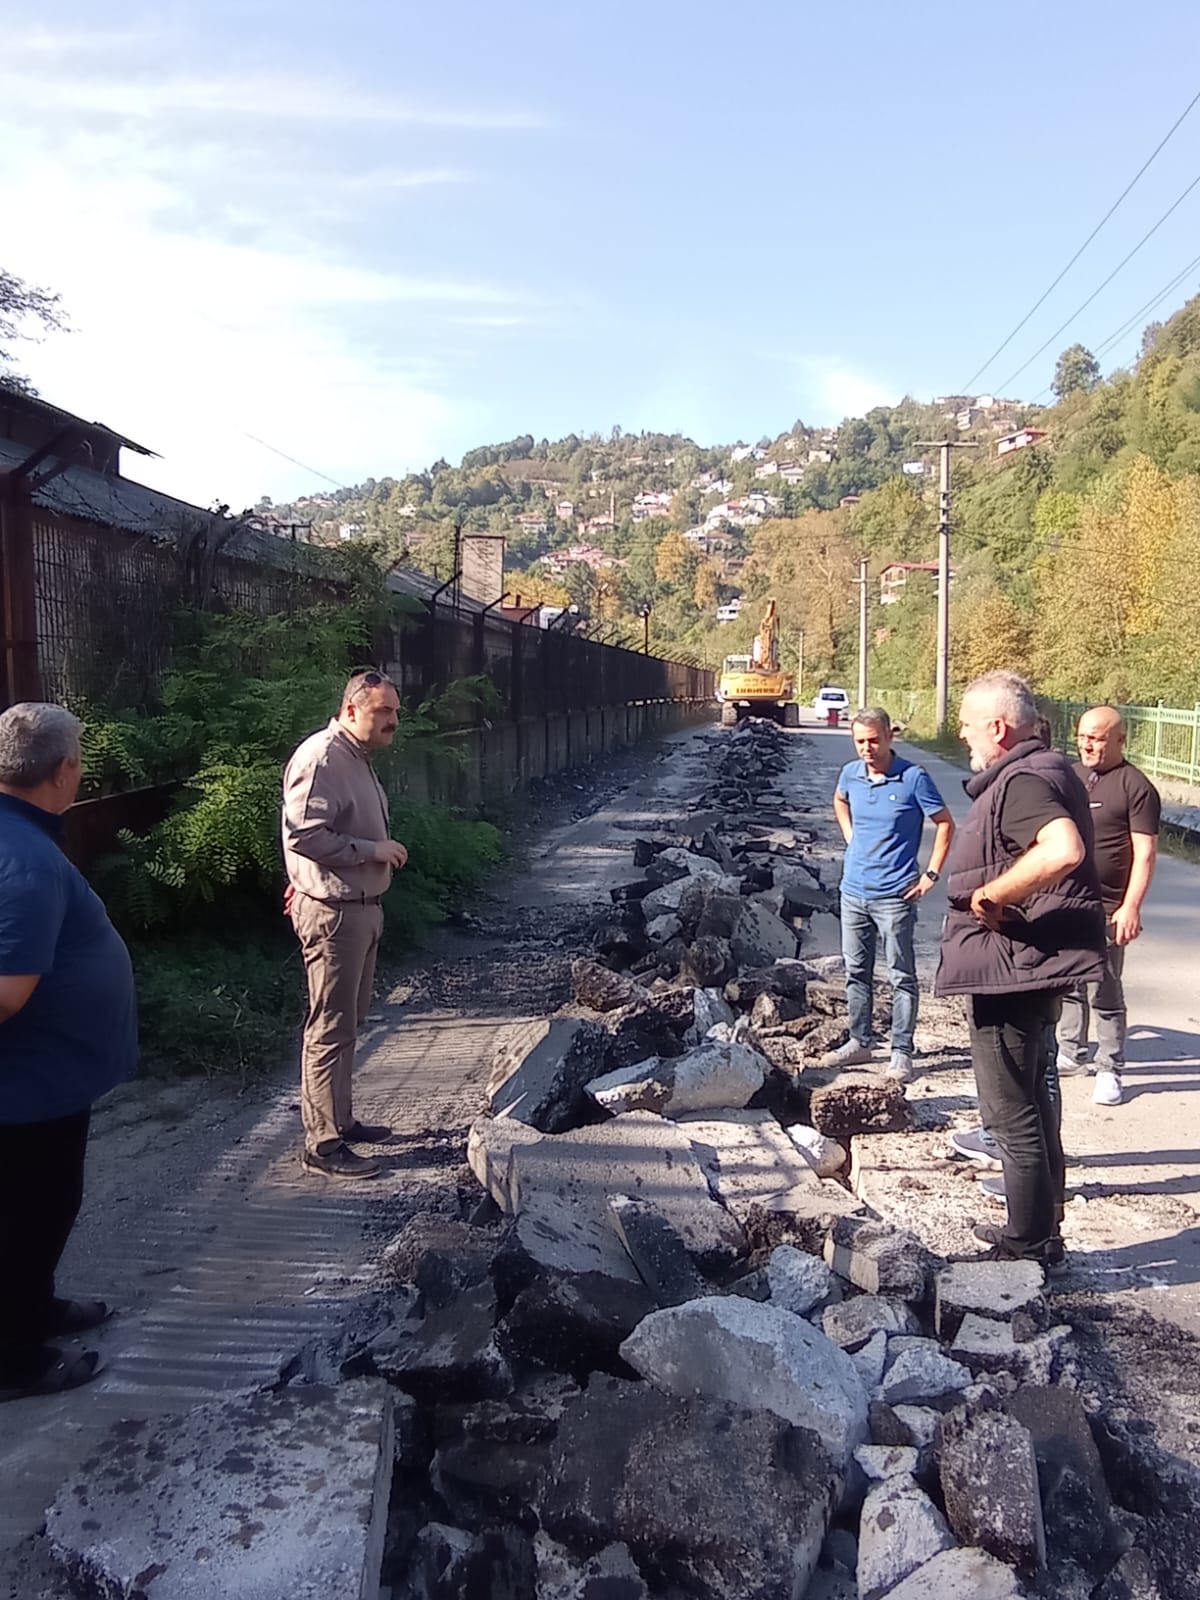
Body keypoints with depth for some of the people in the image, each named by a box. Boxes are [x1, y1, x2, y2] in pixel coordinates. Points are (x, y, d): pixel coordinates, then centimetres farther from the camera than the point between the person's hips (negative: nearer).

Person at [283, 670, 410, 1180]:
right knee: (330, 1028, -3)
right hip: (333, 912, -10)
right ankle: (323, 1143, 5)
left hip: (361, 907, 10)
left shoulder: (358, 759, 15)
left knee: (348, 1023, 18)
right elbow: (303, 834, -25)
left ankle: (340, 1120, 30)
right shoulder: (322, 758, -18)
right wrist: (372, 850, -21)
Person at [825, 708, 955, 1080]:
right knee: (856, 972, 13)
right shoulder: (850, 774, 3)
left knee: (902, 976, 3)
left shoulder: (913, 777, -12)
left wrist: (931, 875, -8)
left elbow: (945, 824, -5)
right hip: (853, 892, 5)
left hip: (895, 896, -5)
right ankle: (859, 1041, 26)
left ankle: (901, 1052, 10)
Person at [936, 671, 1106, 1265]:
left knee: (1012, 1113, 0)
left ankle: (1029, 1248, 13)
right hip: (1036, 966, 11)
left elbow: (1063, 851, -39)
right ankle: (1040, 1232, 35)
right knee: (1031, 1100, 21)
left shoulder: (1022, 782, -20)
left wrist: (991, 893, -29)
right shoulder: (1045, 771, 14)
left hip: (1012, 970, -11)